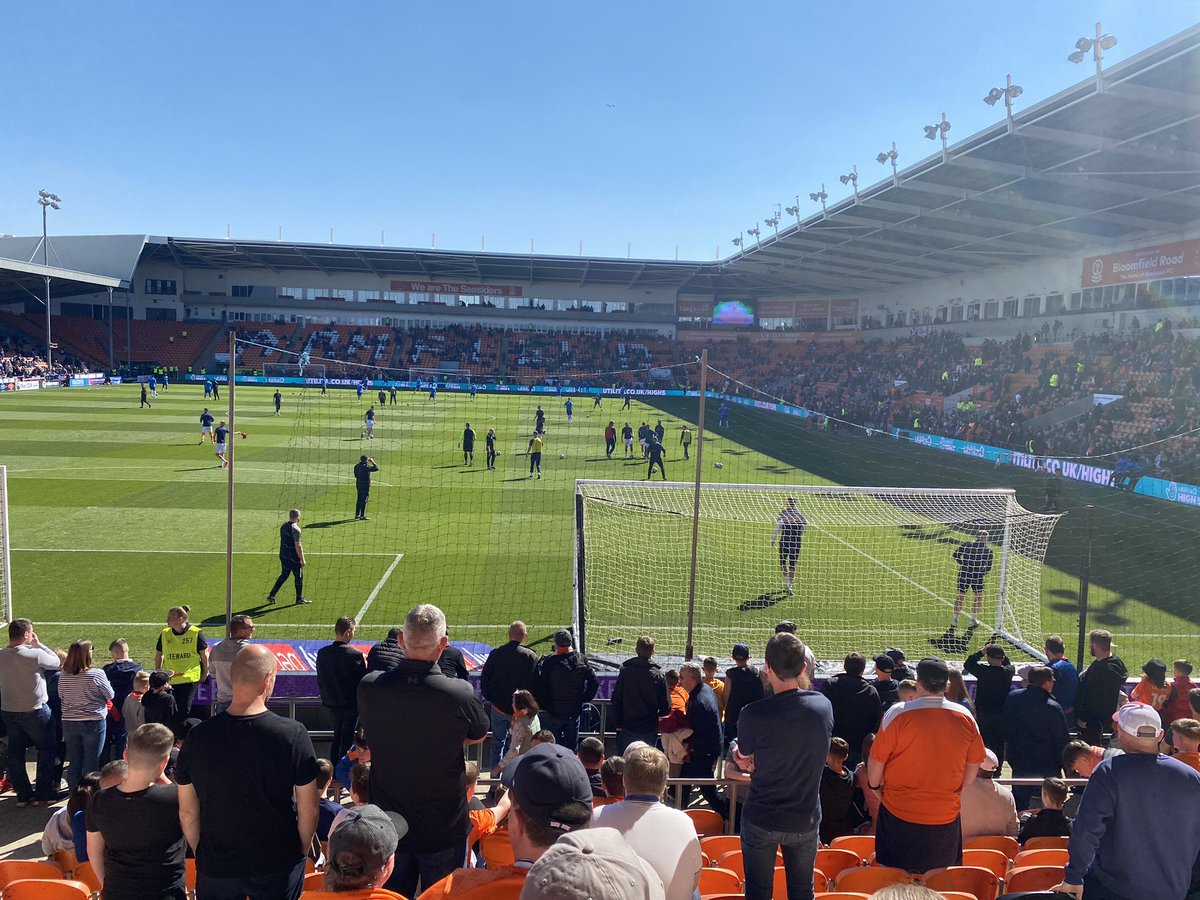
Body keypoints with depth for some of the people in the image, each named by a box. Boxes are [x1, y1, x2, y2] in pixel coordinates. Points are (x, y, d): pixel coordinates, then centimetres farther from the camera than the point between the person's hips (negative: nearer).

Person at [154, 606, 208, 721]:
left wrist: (204, 676, 4)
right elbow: (158, 655, 16)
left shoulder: (196, 633, -7)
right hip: (169, 680, 3)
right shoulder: (164, 634, 2)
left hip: (190, 680, -3)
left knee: (185, 711, -3)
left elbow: (204, 656, 1)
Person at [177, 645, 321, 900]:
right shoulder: (293, 734, -19)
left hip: (215, 869, 2)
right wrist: (302, 851, 6)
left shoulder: (197, 737, -12)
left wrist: (203, 855, 13)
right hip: (279, 867, -1)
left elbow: (187, 812, -2)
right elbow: (308, 809, -11)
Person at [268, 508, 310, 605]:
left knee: (284, 575, 20)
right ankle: (299, 599, 18)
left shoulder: (283, 526, 6)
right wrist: (302, 559, -16)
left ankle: (271, 596, 18)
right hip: (293, 558, -8)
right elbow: (298, 546, -21)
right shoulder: (295, 529, -20)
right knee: (299, 577, 8)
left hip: (283, 556, 8)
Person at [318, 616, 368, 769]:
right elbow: (362, 681, -14)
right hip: (351, 705, -5)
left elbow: (319, 680, 5)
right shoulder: (356, 655, -20)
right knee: (347, 740, 8)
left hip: (332, 704, 5)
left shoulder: (322, 653, -5)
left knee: (337, 737, 20)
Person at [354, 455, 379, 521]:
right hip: (365, 485, -8)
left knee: (359, 500, 16)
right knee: (364, 500, -2)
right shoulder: (366, 467, -18)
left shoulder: (356, 466, 5)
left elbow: (356, 475, 14)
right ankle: (362, 516, 0)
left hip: (358, 485, 8)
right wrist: (373, 462, 0)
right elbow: (376, 468, -15)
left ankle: (357, 515, 22)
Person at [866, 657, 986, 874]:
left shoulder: (898, 714, -15)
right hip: (946, 816, 3)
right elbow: (975, 762, 8)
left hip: (899, 815, -3)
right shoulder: (965, 717, -5)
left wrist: (874, 784, 12)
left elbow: (877, 760, -8)